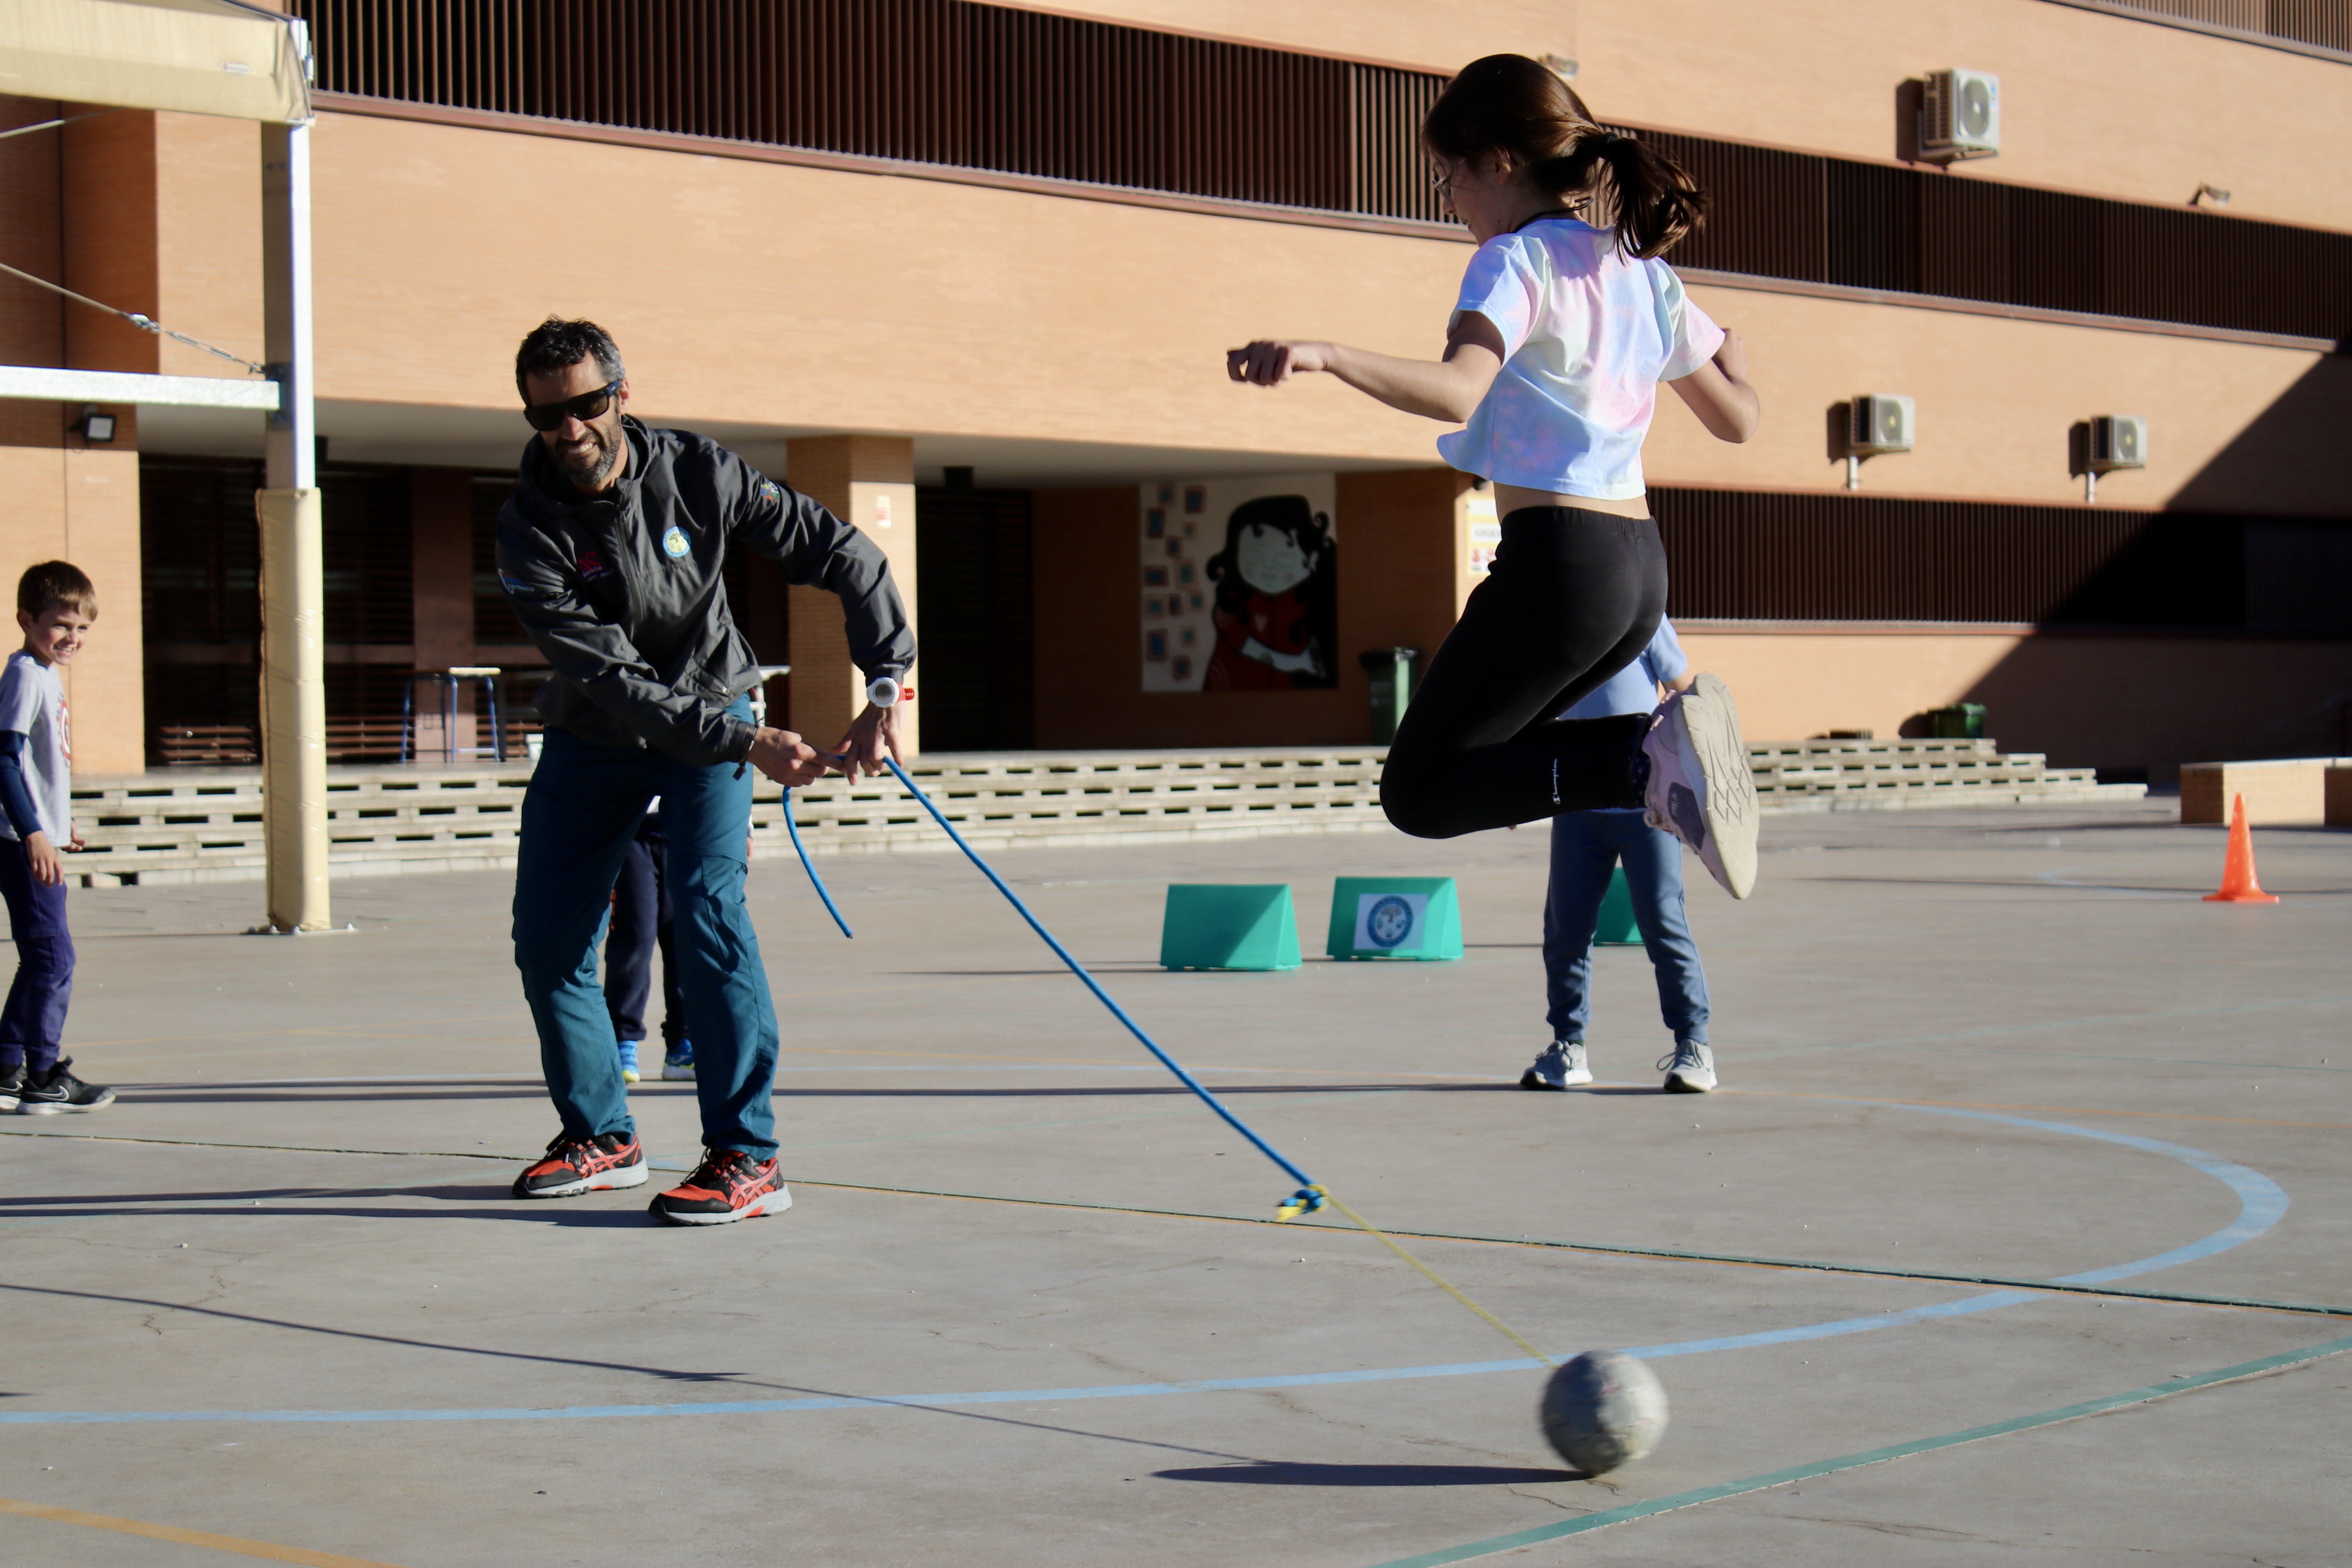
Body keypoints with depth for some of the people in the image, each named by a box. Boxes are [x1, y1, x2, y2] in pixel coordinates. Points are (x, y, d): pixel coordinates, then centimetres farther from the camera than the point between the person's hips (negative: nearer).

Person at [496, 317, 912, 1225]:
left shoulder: (699, 475, -19)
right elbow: (610, 679, -29)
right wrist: (744, 742, -38)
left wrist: (887, 688, -26)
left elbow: (843, 554, -14)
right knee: (546, 943, 1)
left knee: (707, 906, -22)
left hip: (713, 712, -2)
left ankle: (746, 1156, -21)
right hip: (592, 741, 2)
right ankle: (603, 1138, 22)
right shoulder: (530, 531, -22)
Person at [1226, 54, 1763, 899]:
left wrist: (1322, 354, -39)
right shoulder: (1643, 270, 14)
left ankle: (1644, 764, -18)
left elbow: (1458, 390, -28)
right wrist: (1731, 355, 45)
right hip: (1641, 562, 8)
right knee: (1480, 748, 23)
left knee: (1420, 794, -1)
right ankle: (1670, 746, 2)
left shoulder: (1516, 260, -8)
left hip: (1557, 558, -8)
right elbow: (1735, 418, 22)